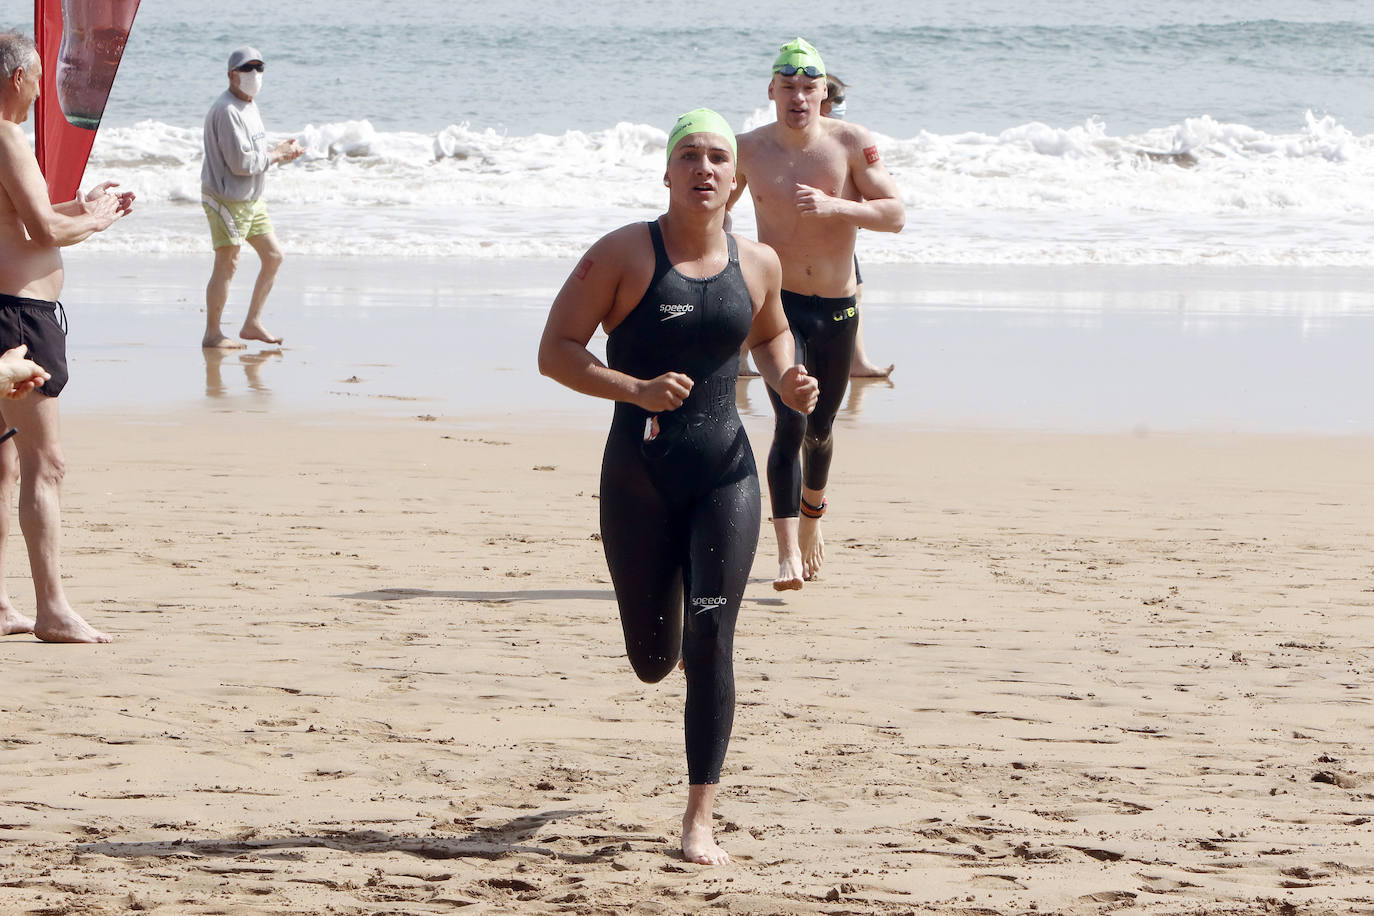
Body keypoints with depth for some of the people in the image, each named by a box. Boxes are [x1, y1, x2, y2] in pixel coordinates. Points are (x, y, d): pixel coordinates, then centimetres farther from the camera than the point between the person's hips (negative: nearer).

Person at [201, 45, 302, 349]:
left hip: (251, 199, 10)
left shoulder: (249, 106, 13)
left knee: (273, 256, 10)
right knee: (227, 265, -6)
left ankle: (252, 324, 17)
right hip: (226, 199, -10)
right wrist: (276, 155, -12)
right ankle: (212, 334, 3)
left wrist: (280, 151, 2)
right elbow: (241, 162, -24)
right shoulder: (226, 111, -20)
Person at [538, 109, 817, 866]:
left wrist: (786, 383, 3)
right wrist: (635, 390, -25)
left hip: (725, 471, 1)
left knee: (710, 645, -11)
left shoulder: (758, 264, 5)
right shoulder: (624, 254, -8)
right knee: (653, 660, 9)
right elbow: (555, 352, -10)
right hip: (639, 474, -1)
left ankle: (699, 821, -5)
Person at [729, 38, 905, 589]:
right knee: (791, 424, -18)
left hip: (838, 307, 2)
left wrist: (834, 207, -25)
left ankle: (811, 518, 45)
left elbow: (894, 215, -11)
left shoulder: (851, 143, -5)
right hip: (779, 302, -2)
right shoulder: (749, 150, -2)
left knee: (820, 428, 16)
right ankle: (788, 554, -23)